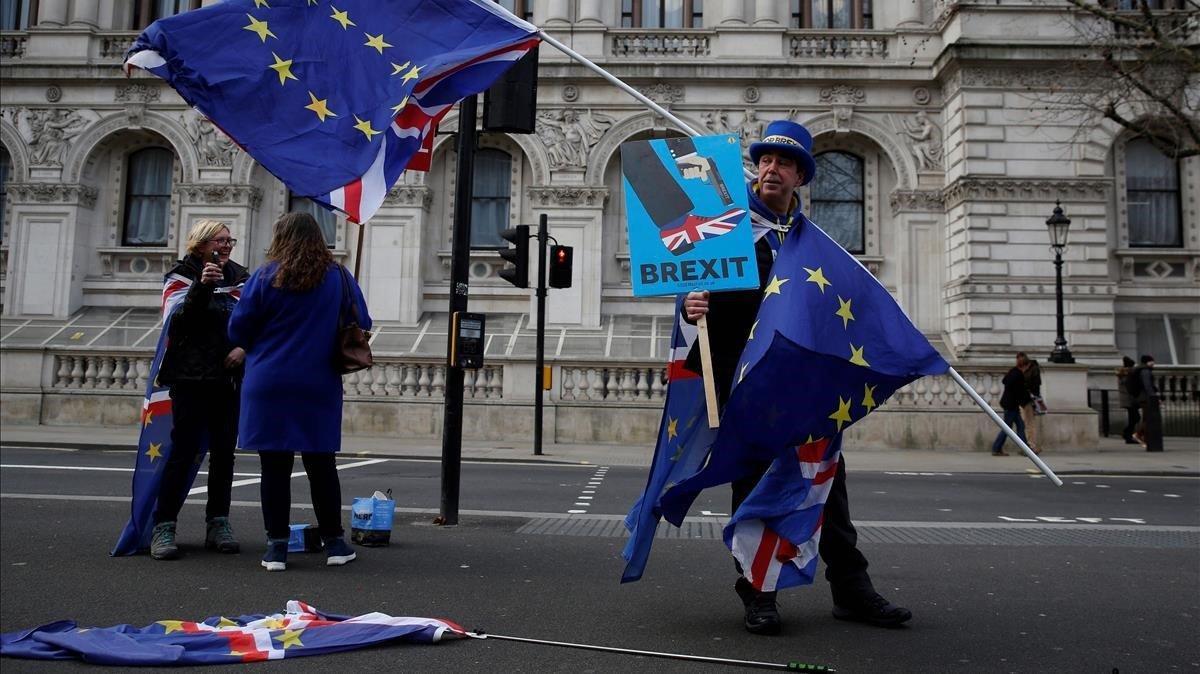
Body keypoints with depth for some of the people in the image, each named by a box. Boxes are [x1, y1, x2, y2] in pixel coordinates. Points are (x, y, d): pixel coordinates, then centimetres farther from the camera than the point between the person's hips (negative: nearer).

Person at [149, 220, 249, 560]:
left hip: (231, 377, 5)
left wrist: (245, 347, -3)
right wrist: (202, 286, -25)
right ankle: (163, 528, 0)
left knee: (224, 453, 7)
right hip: (192, 378, -4)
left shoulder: (239, 275, 12)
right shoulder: (182, 275, 0)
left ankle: (218, 525, 15)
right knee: (184, 451, -7)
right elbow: (179, 321, -14)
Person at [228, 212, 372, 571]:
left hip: (269, 384, -2)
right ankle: (333, 542, 16)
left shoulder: (265, 277, -5)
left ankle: (277, 546, 10)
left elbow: (238, 330, -4)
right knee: (321, 464, 11)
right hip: (320, 388, 2)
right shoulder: (340, 278, 1)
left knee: (275, 466, 5)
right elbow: (361, 326, 7)